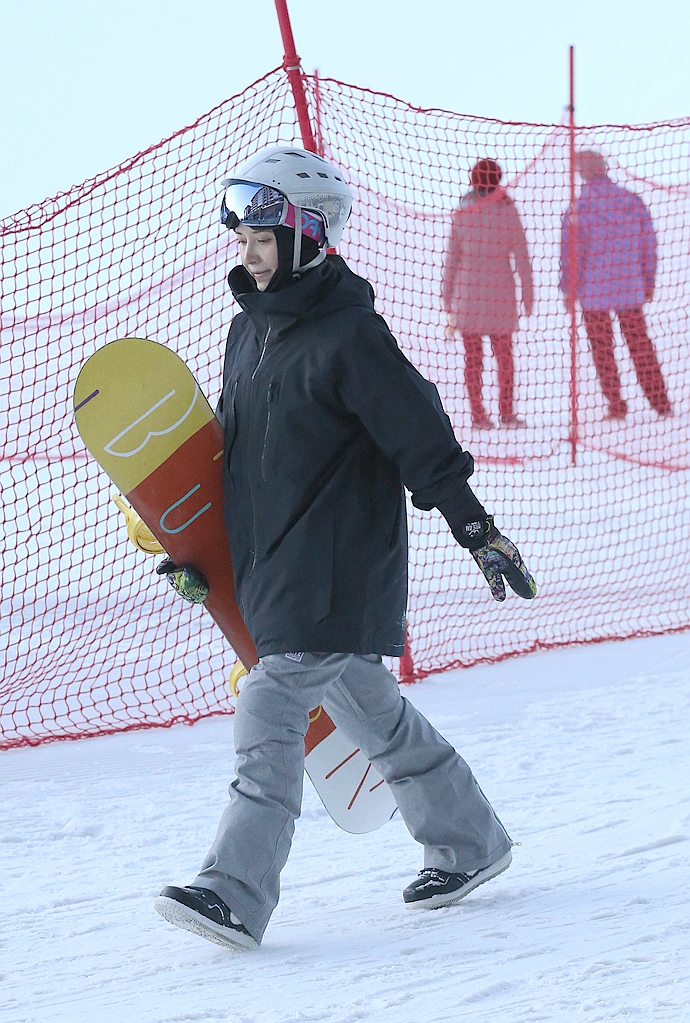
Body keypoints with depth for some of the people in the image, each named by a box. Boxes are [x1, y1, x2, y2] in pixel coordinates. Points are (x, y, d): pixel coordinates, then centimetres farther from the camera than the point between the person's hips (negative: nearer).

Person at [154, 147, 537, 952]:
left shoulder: (349, 336, -14)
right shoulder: (249, 330, 12)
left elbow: (423, 440, -14)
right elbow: (229, 449, 22)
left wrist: (480, 534, -13)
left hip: (338, 574, -9)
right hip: (274, 567, 9)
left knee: (270, 714, -17)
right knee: (370, 711, 18)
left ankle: (235, 892, -21)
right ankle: (467, 842, 32)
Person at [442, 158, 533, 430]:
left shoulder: (461, 213, 0)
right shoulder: (507, 211, -4)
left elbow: (451, 259, 2)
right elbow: (522, 256, -4)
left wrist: (447, 299, 10)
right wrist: (528, 295, 4)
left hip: (467, 289, 1)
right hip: (500, 290, -1)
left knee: (473, 356, 7)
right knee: (504, 353, 11)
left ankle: (478, 413, 4)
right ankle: (506, 412, 11)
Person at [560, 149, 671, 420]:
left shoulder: (577, 211, -12)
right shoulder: (633, 202, -1)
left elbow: (571, 253, -9)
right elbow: (648, 243, 5)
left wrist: (568, 288, 3)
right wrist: (648, 281, 15)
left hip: (594, 293, -3)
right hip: (630, 288, 3)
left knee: (602, 348, 8)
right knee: (640, 343, 13)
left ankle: (616, 405, 7)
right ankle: (660, 402, 13)